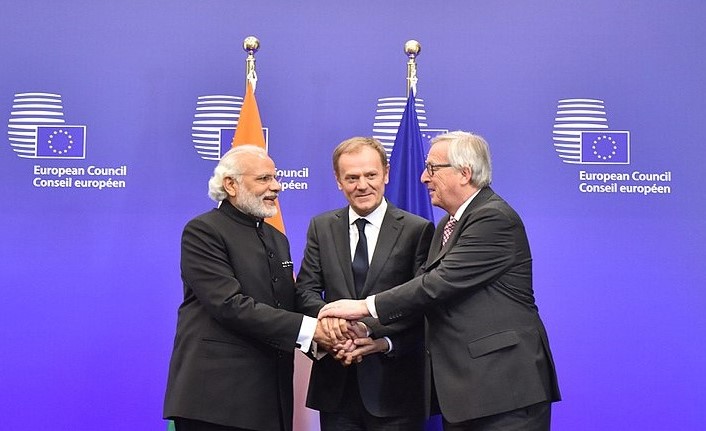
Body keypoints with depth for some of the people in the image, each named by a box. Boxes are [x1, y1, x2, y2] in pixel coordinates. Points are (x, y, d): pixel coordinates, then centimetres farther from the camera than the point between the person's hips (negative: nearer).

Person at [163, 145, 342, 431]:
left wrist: (324, 337, -7)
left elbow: (286, 308, 14)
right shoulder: (203, 231, -7)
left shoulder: (278, 239, 18)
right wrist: (309, 329, -19)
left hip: (272, 395, 7)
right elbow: (231, 305, -18)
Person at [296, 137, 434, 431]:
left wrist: (388, 343, -18)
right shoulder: (321, 227, 9)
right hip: (335, 383, 3)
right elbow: (306, 290, 4)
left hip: (393, 384, -3)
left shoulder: (417, 230, -2)